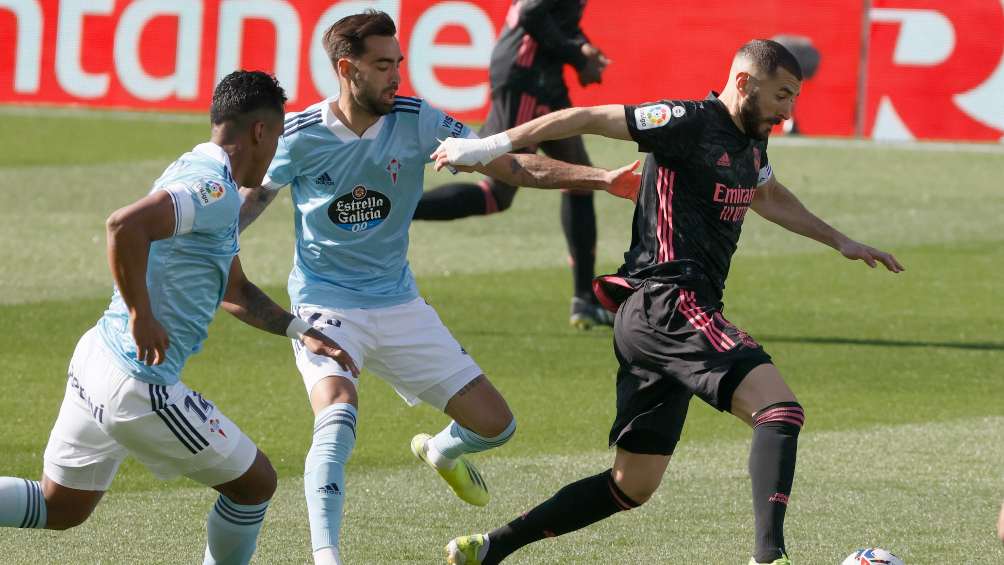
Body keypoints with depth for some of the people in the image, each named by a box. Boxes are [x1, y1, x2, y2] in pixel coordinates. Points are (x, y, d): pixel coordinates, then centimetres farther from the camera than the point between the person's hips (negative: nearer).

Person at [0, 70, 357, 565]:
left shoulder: (198, 175, 15)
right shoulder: (214, 190, -18)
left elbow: (234, 291, 28)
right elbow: (125, 225, -36)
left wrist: (300, 332, 22)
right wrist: (142, 316, -27)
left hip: (95, 357, 10)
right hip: (139, 385, -10)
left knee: (59, 508, 20)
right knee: (255, 483, 8)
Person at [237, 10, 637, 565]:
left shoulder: (416, 121, -7)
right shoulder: (300, 135, -12)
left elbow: (512, 165, -7)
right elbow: (252, 197, 6)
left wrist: (601, 179, -16)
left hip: (398, 304, 4)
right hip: (325, 304, -4)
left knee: (494, 424, 3)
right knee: (338, 414, -33)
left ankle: (441, 451, 39)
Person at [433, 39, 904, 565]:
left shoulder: (750, 142, 17)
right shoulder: (690, 122, -10)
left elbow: (770, 197, 39)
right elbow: (588, 119, -9)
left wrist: (840, 241, 43)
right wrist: (493, 145, -9)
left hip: (651, 322, 10)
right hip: (670, 303, -10)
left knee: (632, 486, 11)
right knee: (780, 410, -23)